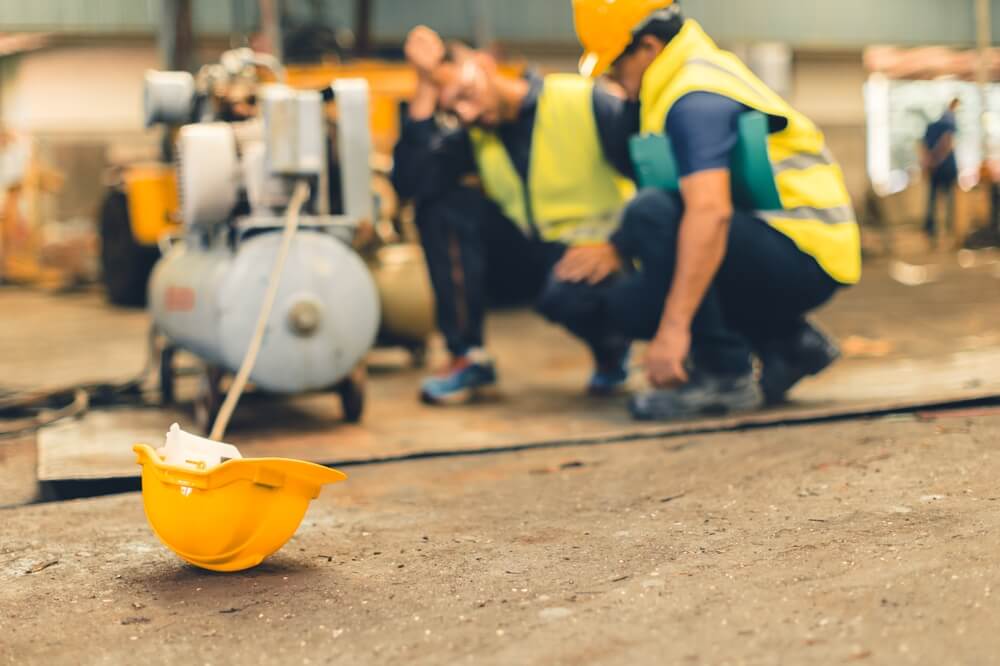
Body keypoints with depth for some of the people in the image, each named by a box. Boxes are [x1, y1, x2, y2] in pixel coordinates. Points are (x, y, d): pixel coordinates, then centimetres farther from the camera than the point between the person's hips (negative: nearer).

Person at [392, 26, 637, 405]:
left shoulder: (584, 102, -13)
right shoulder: (472, 137, 2)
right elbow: (409, 184, -16)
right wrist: (427, 87, -15)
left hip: (600, 257, -5)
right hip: (536, 255, 5)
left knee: (564, 295, -39)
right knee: (445, 203, -15)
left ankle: (611, 350, 0)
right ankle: (468, 357, -9)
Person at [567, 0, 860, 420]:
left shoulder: (695, 100, -19)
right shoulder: (698, 72, 13)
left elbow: (709, 212, -32)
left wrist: (673, 328, -35)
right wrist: (616, 250, 15)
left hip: (804, 259, -10)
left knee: (651, 212, -28)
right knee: (626, 305, 6)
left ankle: (724, 374, -19)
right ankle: (788, 344, 11)